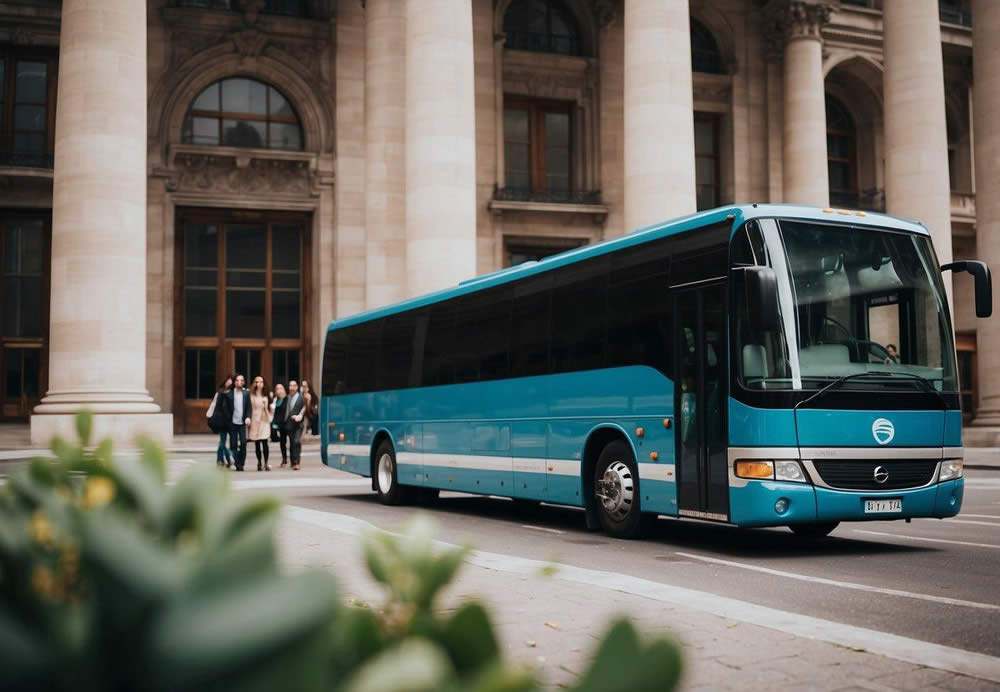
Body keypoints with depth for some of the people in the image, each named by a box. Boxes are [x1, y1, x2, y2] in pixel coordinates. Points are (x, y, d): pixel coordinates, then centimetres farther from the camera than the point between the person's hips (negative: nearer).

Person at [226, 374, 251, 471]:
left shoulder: (246, 393, 4)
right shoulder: (229, 394, 0)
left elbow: (248, 407, 2)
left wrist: (248, 417, -12)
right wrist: (227, 419, -3)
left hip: (242, 423, 0)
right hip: (233, 423, 0)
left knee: (243, 443, -6)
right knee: (233, 444, 0)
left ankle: (241, 464, 3)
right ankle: (236, 464, 4)